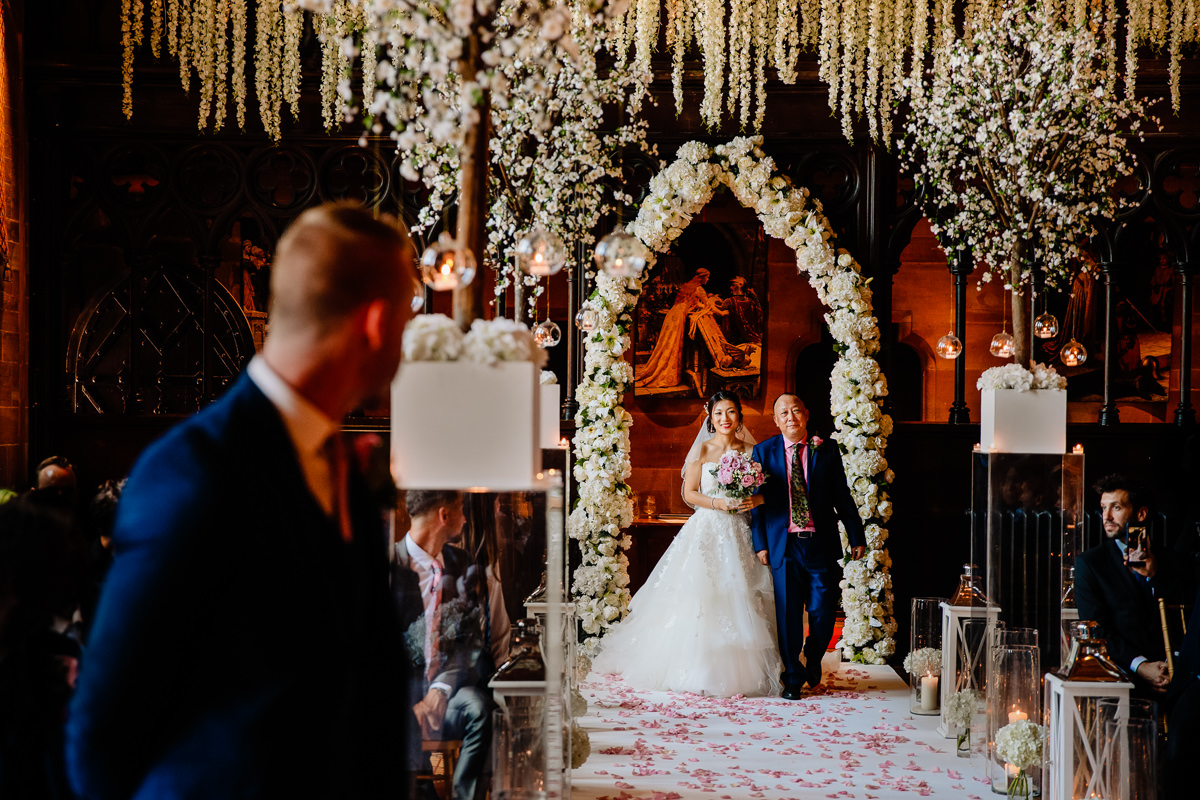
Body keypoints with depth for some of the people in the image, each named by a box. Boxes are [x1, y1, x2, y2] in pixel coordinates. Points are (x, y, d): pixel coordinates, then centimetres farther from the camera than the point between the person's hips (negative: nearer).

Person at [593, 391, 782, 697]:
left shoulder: (752, 451, 9)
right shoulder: (702, 449, 2)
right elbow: (689, 493, 1)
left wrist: (756, 500, -11)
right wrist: (718, 503, -14)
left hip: (739, 534, 2)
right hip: (706, 531, -2)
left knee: (740, 600, -2)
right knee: (700, 599, -8)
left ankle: (740, 672, 5)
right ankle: (696, 670, -3)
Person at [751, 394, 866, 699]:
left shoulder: (826, 450, 5)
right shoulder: (764, 452, 4)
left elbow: (842, 497, 7)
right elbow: (758, 500, 4)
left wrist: (857, 537, 4)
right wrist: (760, 544, -2)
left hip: (821, 545, 0)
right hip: (784, 545, 0)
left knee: (823, 612, 0)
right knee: (788, 615, 1)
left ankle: (813, 658, 29)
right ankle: (793, 677, 16)